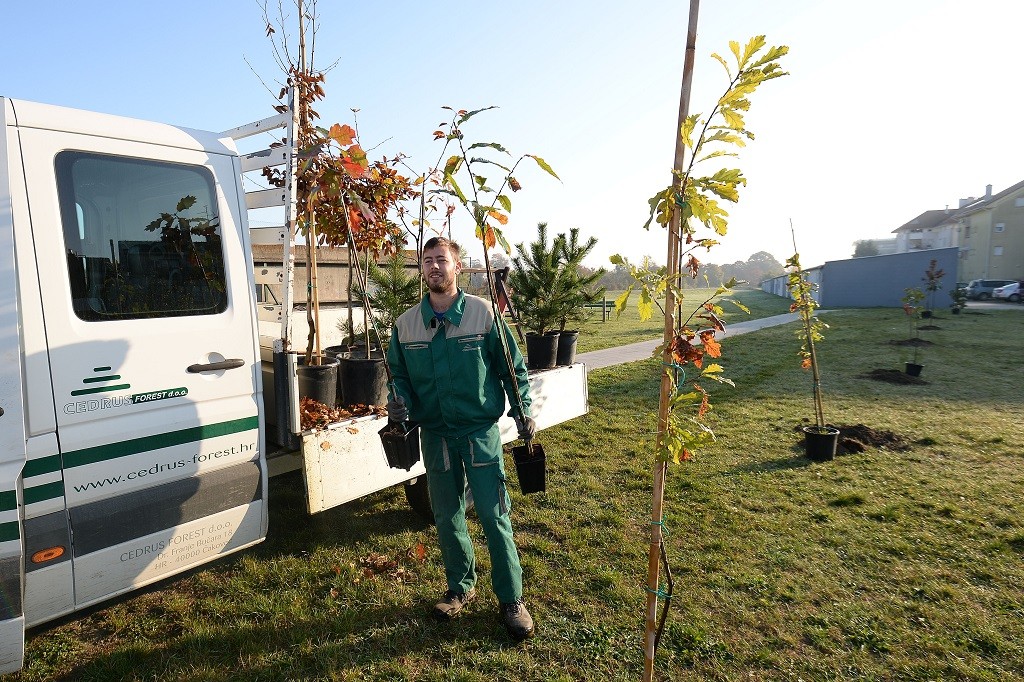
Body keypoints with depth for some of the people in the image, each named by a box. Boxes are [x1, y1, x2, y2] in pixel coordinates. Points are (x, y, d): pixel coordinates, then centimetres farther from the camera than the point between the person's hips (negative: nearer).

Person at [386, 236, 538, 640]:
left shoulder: (483, 313, -6)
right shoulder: (406, 323, 2)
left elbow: (512, 367, -1)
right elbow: (398, 374, 11)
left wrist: (523, 410, -9)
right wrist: (399, 400, -9)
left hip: (480, 430, -3)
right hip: (435, 435, 4)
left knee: (493, 516, 1)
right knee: (447, 517, 15)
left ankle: (511, 600, 19)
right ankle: (461, 588, 37)